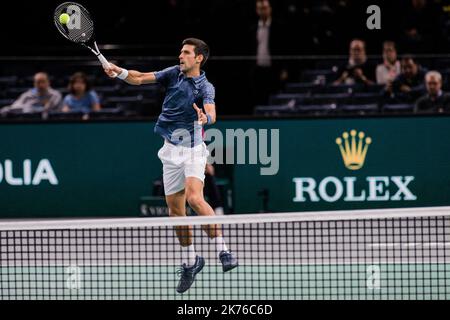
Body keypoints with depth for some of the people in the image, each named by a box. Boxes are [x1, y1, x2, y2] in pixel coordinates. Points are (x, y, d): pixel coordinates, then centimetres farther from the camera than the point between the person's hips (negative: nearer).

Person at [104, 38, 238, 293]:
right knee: (175, 208, 8)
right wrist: (120, 72, -17)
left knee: (195, 198, -26)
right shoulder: (174, 73, 5)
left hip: (192, 150, -5)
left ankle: (223, 250, -24)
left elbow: (211, 113, -28)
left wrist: (205, 118, -51)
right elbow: (140, 78, 2)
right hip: (171, 150, 5)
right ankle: (190, 261, 22)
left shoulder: (205, 87, -10)